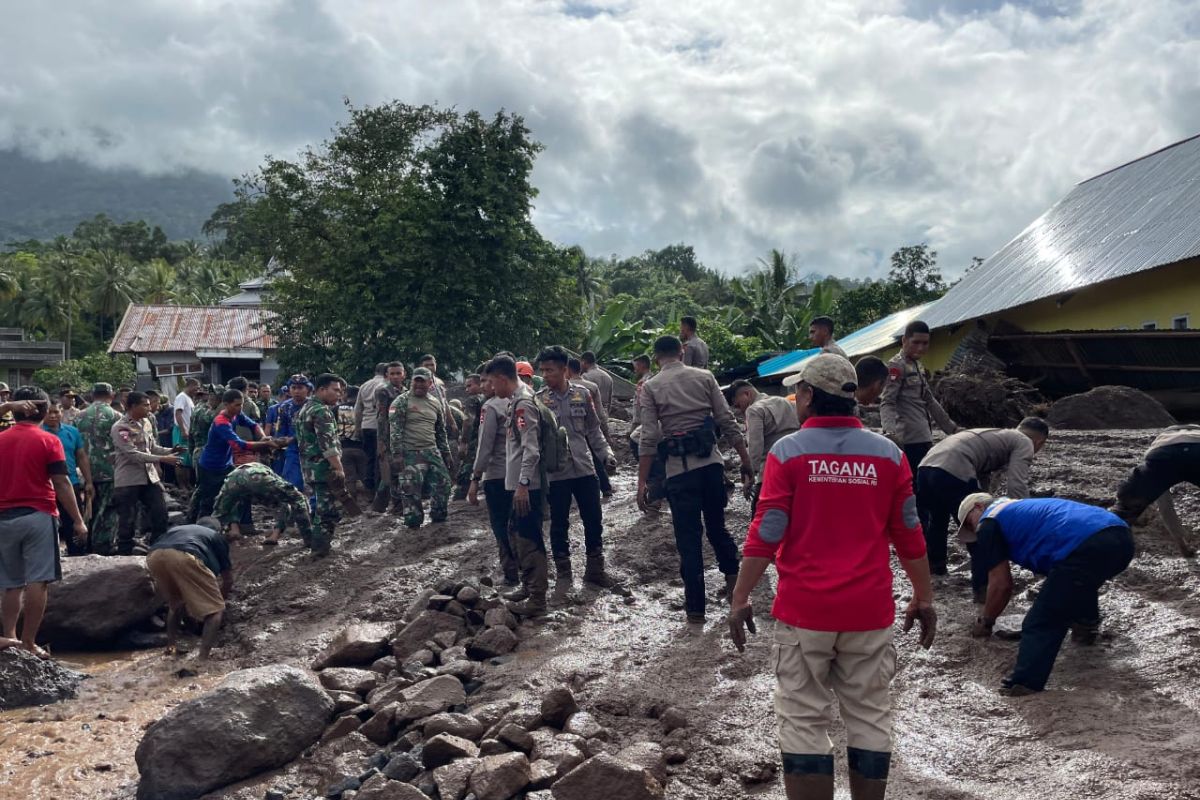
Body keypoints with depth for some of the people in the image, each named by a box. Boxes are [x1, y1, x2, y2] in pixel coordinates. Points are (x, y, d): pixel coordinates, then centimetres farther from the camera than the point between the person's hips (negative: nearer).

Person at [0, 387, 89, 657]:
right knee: (37, 582, -3)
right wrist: (78, 520, -5)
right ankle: (28, 642, -4)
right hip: (38, 516, -5)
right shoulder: (48, 440, -5)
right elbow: (61, 483, -8)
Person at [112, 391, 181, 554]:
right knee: (127, 521, 1)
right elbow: (133, 454, -23)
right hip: (128, 481, -7)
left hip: (150, 477, 7)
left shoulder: (146, 422, 8)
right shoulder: (120, 428, -15)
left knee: (160, 513, 8)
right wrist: (162, 459, -26)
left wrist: (170, 451, -3)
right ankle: (124, 555, 14)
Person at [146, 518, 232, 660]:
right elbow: (227, 577, 38)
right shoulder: (217, 537, 35)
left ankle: (171, 646, 31)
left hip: (154, 556, 5)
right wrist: (222, 596, 58)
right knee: (215, 609, 6)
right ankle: (202, 657, -5)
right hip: (184, 557, -5)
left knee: (175, 604, 33)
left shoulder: (177, 529, 45)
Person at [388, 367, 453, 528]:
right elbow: (394, 429, -10)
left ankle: (438, 514, 24)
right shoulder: (402, 402, -5)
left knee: (443, 482, 5)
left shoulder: (436, 403, 13)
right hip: (410, 453, -5)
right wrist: (396, 454, -17)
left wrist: (446, 453, 18)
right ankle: (413, 519, 10)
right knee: (411, 488, -5)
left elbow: (441, 431, 21)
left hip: (432, 451, 5)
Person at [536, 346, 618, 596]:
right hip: (556, 473, -2)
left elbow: (593, 430, 9)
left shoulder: (582, 394, 1)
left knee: (594, 521, 9)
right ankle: (563, 574, 20)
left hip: (585, 469, 2)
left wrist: (605, 454, 0)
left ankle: (595, 568, 26)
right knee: (559, 525, 6)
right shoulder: (538, 400, -5)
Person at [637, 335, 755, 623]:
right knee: (716, 526, 22)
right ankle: (732, 575, 9)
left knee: (688, 540, 5)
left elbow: (649, 438, -5)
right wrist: (746, 460, 9)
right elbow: (728, 423, 3)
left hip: (679, 470, -2)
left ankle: (695, 608, 10)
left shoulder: (650, 387, 2)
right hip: (712, 462, 2)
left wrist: (642, 483, -3)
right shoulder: (704, 377, 6)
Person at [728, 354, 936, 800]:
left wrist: (740, 599, -2)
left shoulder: (788, 452, -7)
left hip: (804, 609, -2)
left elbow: (766, 534, -9)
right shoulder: (888, 454, 2)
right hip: (869, 610, 3)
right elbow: (908, 535, 6)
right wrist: (924, 598, 16)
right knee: (869, 716, 12)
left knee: (804, 721, 6)